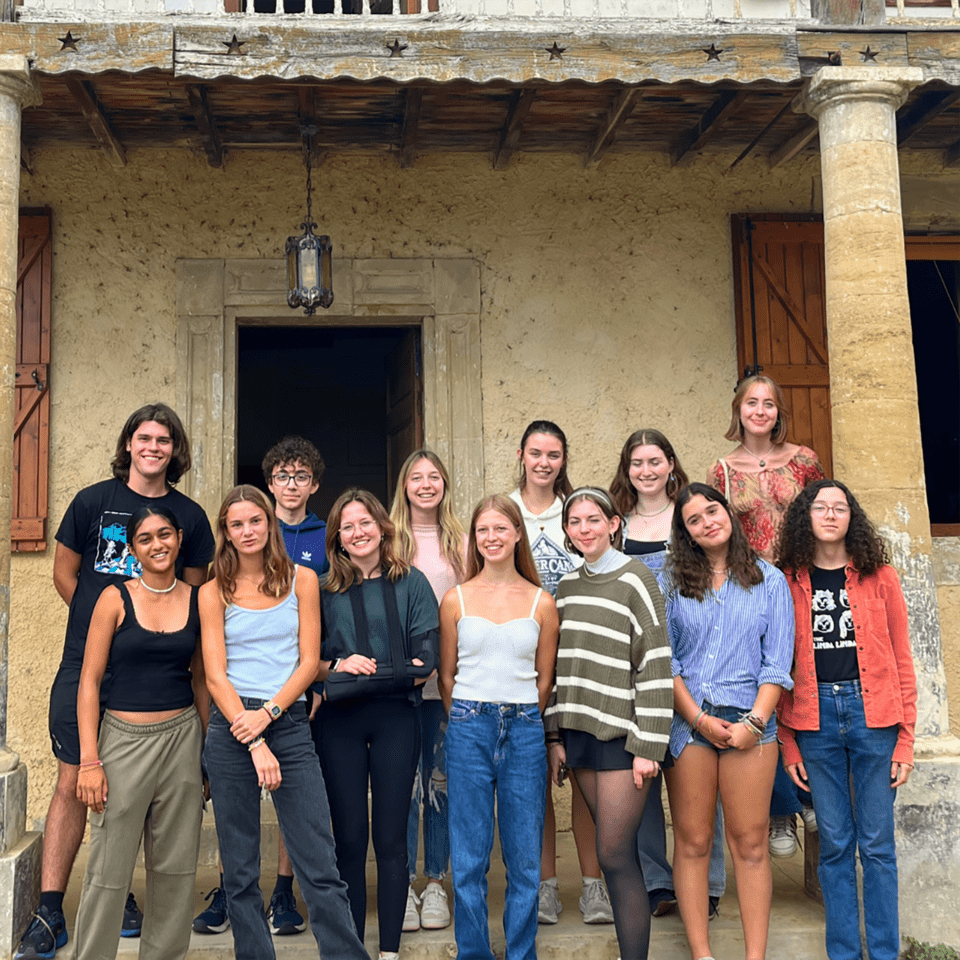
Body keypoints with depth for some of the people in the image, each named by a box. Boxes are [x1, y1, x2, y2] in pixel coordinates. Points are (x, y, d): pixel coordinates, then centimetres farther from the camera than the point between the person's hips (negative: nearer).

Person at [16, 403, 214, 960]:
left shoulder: (189, 516, 4)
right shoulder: (93, 501, 2)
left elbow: (196, 592, 12)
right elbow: (64, 573, 9)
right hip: (86, 665, -1)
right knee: (73, 786, -1)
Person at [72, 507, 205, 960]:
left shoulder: (196, 600, 5)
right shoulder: (116, 599, -4)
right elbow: (89, 680, -5)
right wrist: (89, 760, -12)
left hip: (183, 737, 3)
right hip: (125, 739, -3)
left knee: (176, 864, 10)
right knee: (110, 868, 0)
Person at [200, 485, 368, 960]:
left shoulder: (302, 580, 8)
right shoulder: (214, 592, 6)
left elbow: (309, 661, 4)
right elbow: (215, 675, -1)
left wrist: (267, 713, -11)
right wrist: (254, 743, -12)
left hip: (289, 723, 0)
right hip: (231, 729, 0)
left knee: (320, 865, -4)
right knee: (239, 869, 6)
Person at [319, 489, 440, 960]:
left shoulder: (411, 583, 5)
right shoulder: (325, 591, 9)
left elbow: (425, 659, -2)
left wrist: (371, 674, -13)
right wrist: (339, 665, -14)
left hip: (396, 717, -1)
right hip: (340, 720, 1)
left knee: (391, 838, 3)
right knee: (349, 837, 5)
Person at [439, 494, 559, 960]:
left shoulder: (541, 603, 4)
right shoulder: (456, 599, 3)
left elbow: (544, 679, 11)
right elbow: (446, 676, 9)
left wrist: (518, 719, 7)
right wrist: (469, 723, 6)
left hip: (524, 733, 1)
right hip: (469, 730, 0)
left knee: (525, 859, 6)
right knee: (469, 857, 4)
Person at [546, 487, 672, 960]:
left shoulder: (636, 580, -7)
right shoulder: (567, 585, 12)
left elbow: (656, 667, -10)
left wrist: (648, 745, -14)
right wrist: (556, 737, 10)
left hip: (622, 734, -5)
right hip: (581, 733, 6)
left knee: (615, 855, -6)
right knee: (615, 849, 11)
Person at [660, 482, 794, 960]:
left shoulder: (769, 581, 6)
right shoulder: (671, 582, 7)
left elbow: (777, 662, 2)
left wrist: (755, 721, -9)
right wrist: (699, 719, -8)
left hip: (749, 725, 0)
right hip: (687, 721, 1)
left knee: (750, 844, 2)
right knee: (692, 842, 4)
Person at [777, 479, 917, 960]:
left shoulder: (879, 577, 4)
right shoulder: (790, 583, 5)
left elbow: (902, 660, 4)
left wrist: (905, 740, -1)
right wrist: (788, 742, 2)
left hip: (872, 713, -1)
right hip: (814, 718, 1)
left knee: (876, 844, 4)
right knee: (834, 844, 7)